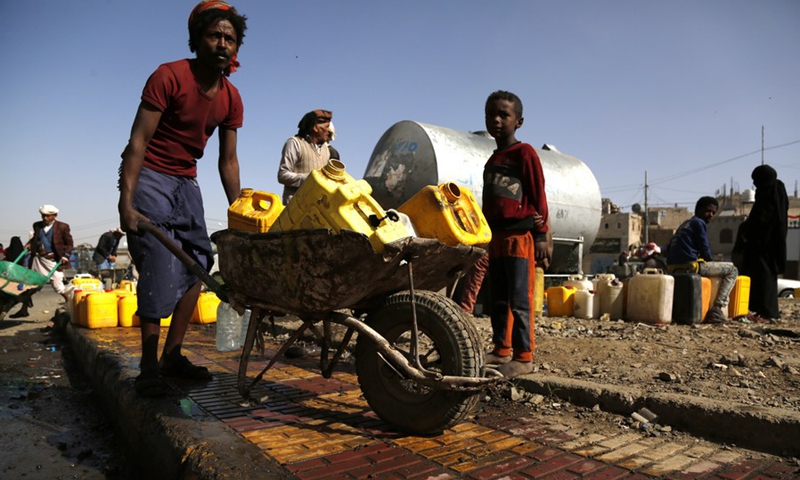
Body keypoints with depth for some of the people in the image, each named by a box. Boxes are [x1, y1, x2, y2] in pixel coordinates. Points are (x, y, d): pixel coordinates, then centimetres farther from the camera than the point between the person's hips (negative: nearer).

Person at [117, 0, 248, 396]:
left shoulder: (231, 99, 3)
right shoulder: (169, 76, -15)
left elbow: (228, 160, 5)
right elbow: (138, 140, -19)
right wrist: (126, 202, -26)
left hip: (186, 181, 7)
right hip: (149, 176, -7)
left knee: (196, 264, 1)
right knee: (160, 264, -16)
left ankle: (173, 355, 10)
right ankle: (149, 367, -9)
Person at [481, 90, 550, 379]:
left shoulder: (524, 153, -4)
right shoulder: (492, 161, 19)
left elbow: (538, 196, -8)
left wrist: (541, 236, -11)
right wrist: (487, 236, 11)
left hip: (520, 235, -8)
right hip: (497, 237, 8)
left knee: (519, 300, -6)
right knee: (498, 300, 12)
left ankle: (524, 357, 2)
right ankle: (501, 350, 22)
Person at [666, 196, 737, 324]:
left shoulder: (684, 224, 24)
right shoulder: (700, 223, -1)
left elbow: (670, 248, 24)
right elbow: (705, 250, -7)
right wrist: (710, 263, 14)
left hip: (673, 267, 9)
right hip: (689, 266, -9)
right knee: (732, 270, 3)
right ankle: (718, 308, -9)